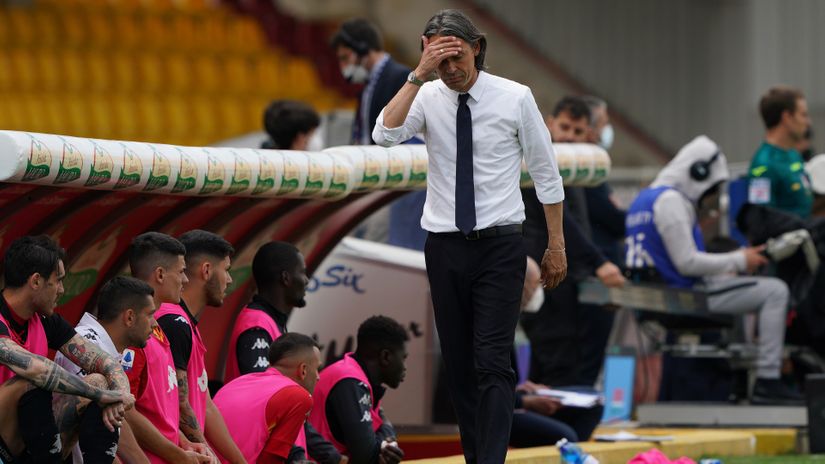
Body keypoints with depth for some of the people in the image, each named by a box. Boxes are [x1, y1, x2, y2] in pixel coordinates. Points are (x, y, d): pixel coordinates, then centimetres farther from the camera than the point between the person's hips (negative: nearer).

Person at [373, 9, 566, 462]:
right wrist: (419, 75, -23)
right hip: (445, 247, 3)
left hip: (499, 244, -3)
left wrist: (556, 245, 5)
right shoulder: (427, 98, 0)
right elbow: (385, 134, -19)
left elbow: (546, 174, 3)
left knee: (493, 364, -12)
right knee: (458, 365, 8)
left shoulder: (515, 98, -4)